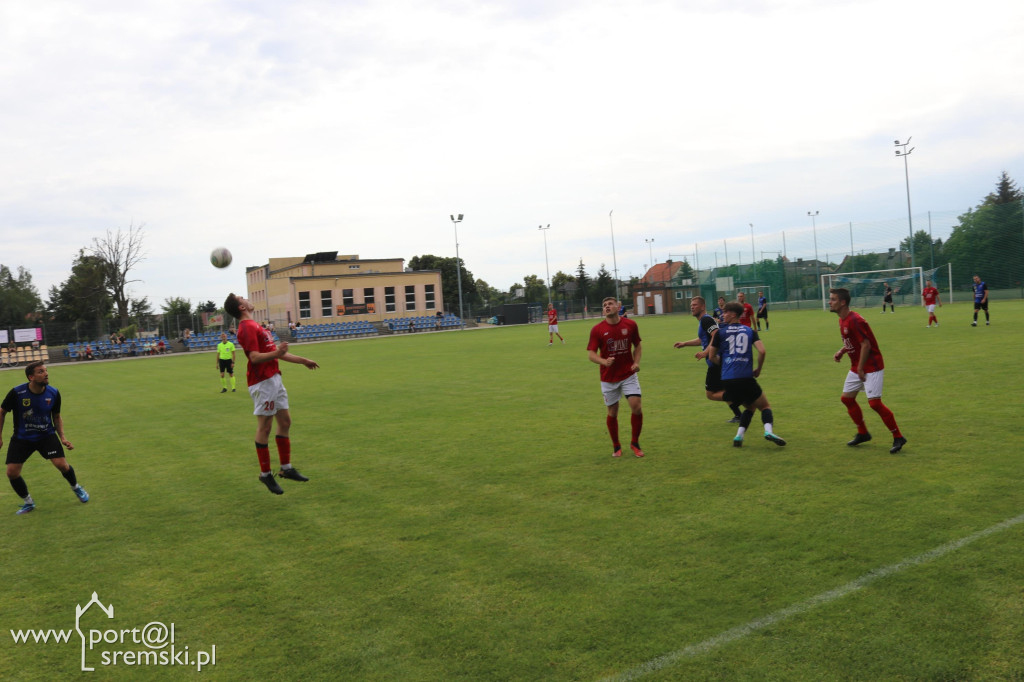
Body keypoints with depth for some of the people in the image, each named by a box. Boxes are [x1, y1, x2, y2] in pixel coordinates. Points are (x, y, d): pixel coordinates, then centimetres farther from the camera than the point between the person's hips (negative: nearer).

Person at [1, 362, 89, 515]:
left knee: (62, 465, -13)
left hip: (46, 435, 0)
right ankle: (28, 502, 18)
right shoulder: (16, 393, -19)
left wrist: (62, 437, -5)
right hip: (21, 438, 0)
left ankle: (76, 487, 20)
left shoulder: (54, 393, -12)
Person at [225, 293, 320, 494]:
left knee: (285, 421, 12)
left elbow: (275, 351, 25)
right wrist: (276, 353, -39)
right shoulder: (247, 327, -14)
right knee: (264, 427, -3)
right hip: (262, 382, -10)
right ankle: (265, 474, 6)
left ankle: (286, 468, 21)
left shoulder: (253, 326, 20)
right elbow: (254, 357, -23)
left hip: (273, 378, 10)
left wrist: (302, 361, 28)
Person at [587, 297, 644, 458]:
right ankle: (616, 446, 28)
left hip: (629, 375, 1)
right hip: (608, 377, 0)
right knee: (612, 412, 7)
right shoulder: (597, 329, -8)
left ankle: (635, 443, 11)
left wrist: (637, 362, -6)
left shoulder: (630, 324, -3)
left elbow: (637, 346, 11)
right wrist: (604, 362, -28)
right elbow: (592, 354, -8)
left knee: (636, 407, -12)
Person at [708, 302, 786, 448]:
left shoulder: (721, 332, 7)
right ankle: (768, 430, -15)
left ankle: (739, 436, 6)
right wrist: (758, 369, 11)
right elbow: (762, 351, -4)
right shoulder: (749, 330, 8)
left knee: (750, 407, 24)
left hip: (727, 380, 2)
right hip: (746, 378, -2)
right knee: (765, 406, 13)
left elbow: (712, 356, 12)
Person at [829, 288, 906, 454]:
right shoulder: (842, 320, 9)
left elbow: (866, 345, -22)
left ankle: (898, 438, 0)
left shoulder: (854, 320, -22)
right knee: (847, 398, 12)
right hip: (857, 367, 10)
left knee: (875, 403, -13)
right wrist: (842, 351, 3)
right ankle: (862, 433, 27)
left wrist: (860, 369, -18)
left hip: (871, 367, -10)